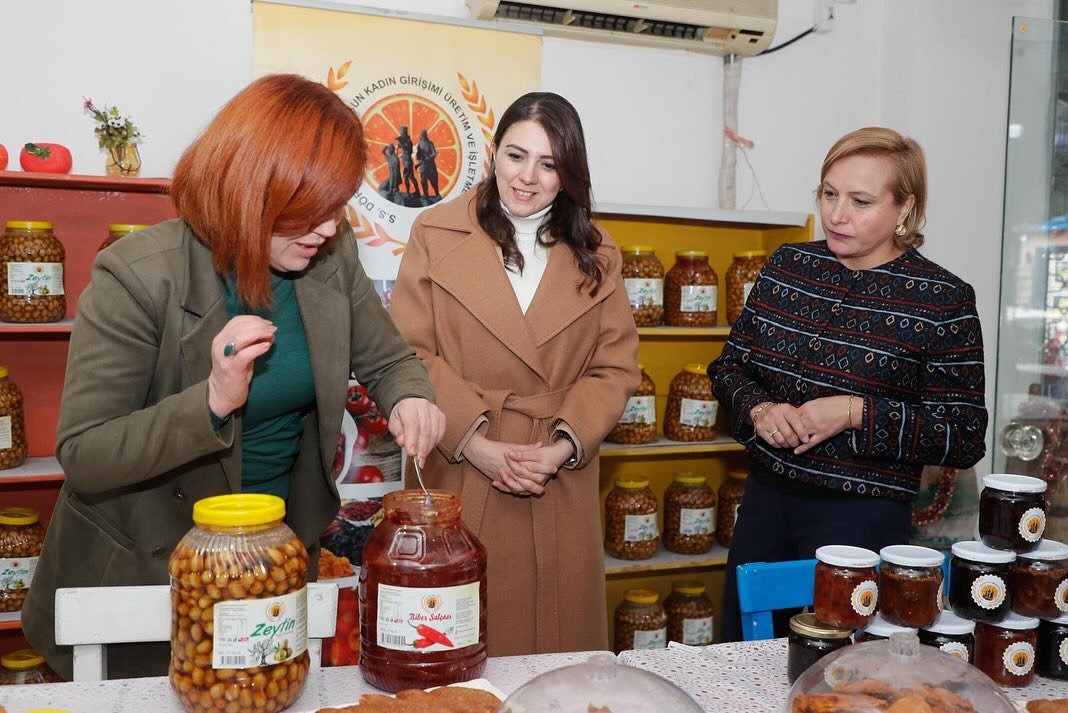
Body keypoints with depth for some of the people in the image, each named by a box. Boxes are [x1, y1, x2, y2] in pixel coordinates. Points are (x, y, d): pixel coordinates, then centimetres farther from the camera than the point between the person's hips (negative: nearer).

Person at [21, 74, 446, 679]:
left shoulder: (333, 256, -10)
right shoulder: (137, 277, -24)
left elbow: (388, 358, 2)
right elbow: (80, 456, -22)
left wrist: (411, 399, -21)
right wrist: (212, 401, -37)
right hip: (145, 567, -4)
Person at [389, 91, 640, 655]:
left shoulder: (596, 255, 9)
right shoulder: (436, 235, 2)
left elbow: (616, 367, 4)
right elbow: (410, 354, -4)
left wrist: (564, 446, -11)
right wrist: (475, 444, -14)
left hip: (560, 489, 2)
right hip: (457, 476, -2)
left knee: (555, 639, 10)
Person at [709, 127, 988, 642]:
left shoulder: (942, 300, -10)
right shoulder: (788, 265, 2)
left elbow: (965, 438, -9)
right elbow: (731, 364, 10)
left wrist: (857, 414, -20)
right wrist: (758, 409, -10)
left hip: (861, 516, -4)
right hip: (765, 497, 5)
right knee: (737, 653, 18)